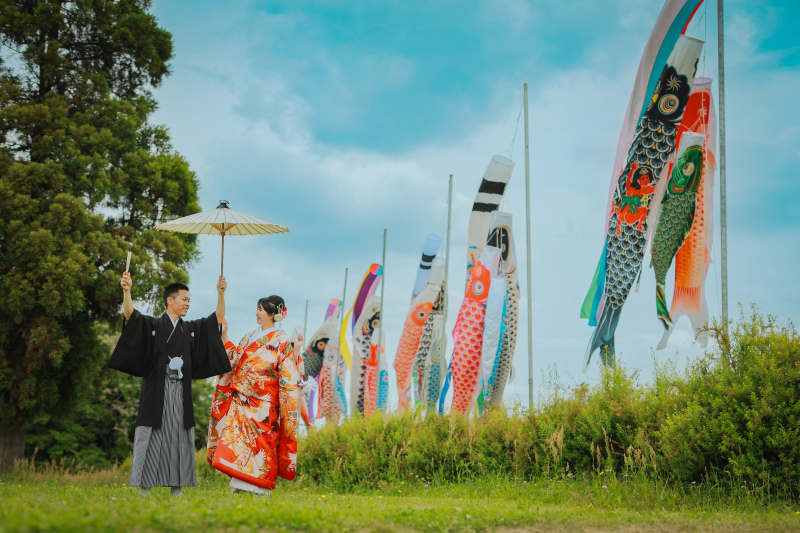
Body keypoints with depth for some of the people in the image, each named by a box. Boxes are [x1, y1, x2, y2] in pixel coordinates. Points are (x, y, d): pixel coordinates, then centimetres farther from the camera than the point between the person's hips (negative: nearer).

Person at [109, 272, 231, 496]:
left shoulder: (191, 329, 14)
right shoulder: (152, 326, 1)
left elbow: (218, 318, 14)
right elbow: (130, 314, -15)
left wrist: (221, 293, -1)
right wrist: (126, 291, -34)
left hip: (180, 394, 4)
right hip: (156, 393, -4)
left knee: (179, 436, 3)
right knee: (153, 436, -4)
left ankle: (177, 486, 7)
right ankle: (145, 486, 1)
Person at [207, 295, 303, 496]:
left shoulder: (281, 341, -3)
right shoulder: (250, 337, 16)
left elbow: (288, 374, -8)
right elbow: (234, 360, 18)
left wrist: (295, 352, -22)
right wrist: (224, 336, 16)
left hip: (262, 403, -6)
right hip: (241, 400, 6)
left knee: (259, 441, -7)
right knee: (238, 440, 1)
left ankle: (257, 489, -2)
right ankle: (241, 486, 4)